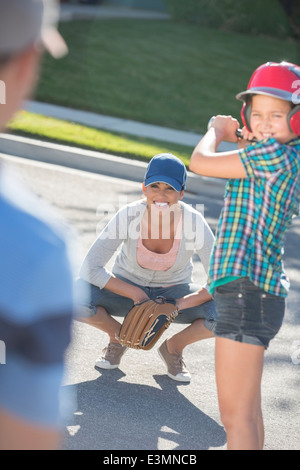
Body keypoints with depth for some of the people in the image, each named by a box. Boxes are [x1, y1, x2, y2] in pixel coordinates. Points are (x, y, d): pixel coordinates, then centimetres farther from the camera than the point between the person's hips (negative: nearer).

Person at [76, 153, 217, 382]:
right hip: (128, 289, 0)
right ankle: (118, 335, 3)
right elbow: (90, 269, -24)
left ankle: (174, 346, 4)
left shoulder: (194, 221, -26)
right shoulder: (129, 215, -26)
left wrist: (179, 306, -31)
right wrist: (136, 295, -27)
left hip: (174, 293, 0)